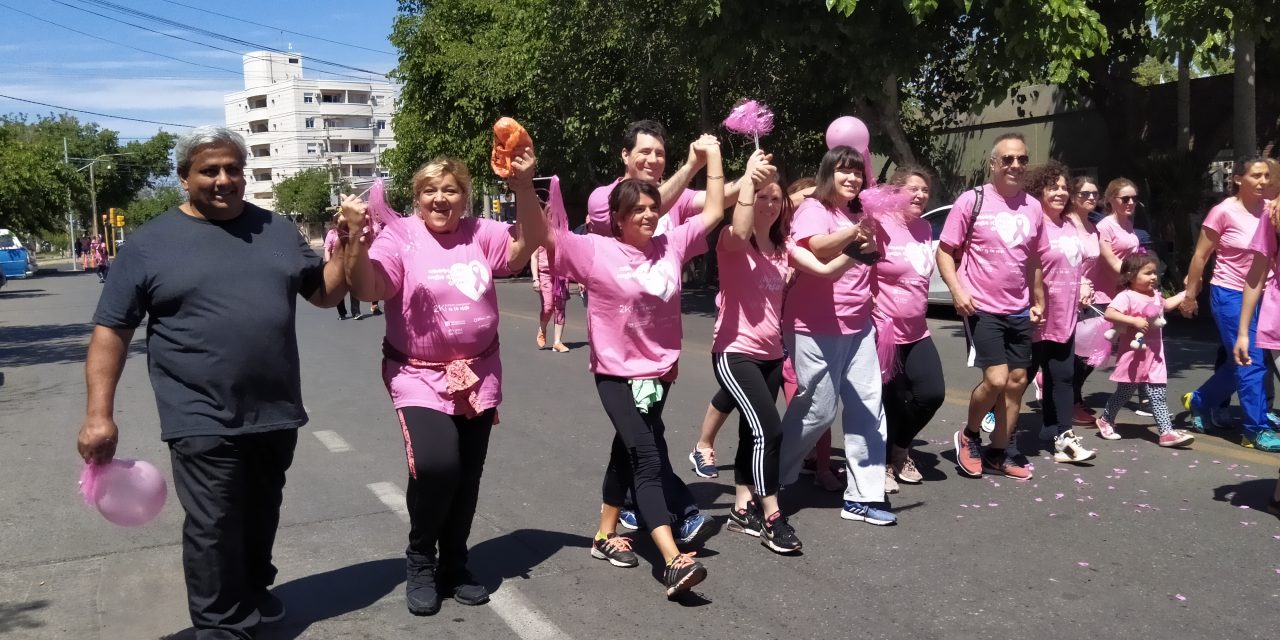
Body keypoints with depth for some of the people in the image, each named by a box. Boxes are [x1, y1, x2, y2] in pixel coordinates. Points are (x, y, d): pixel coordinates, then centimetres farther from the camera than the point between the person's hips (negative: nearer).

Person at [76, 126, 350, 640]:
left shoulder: (277, 230, 8)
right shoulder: (150, 243, -3)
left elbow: (324, 293, 14)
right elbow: (111, 329, -3)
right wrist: (99, 414, -10)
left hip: (276, 413, 4)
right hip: (204, 421, -4)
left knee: (261, 518, 19)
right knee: (213, 529, 0)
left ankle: (253, 593, 41)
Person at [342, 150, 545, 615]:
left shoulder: (481, 234, 3)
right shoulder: (399, 236, -7)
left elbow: (528, 244, -7)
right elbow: (366, 289, -16)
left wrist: (523, 187, -17)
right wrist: (357, 239, -32)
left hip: (478, 377, 4)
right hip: (421, 378, -4)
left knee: (468, 477, 9)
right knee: (435, 466, -21)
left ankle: (453, 565, 30)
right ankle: (420, 562, 7)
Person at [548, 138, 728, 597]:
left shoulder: (671, 245, 1)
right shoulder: (596, 251, -10)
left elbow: (714, 213, 9)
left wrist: (712, 157, 5)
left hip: (658, 371, 5)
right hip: (617, 373, -5)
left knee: (628, 452, 17)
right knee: (648, 457, -16)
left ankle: (605, 534, 34)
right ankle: (674, 561, -22)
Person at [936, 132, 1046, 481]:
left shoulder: (1033, 207, 8)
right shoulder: (972, 201, -7)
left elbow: (1034, 261, 18)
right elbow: (945, 252, -6)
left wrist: (1038, 302, 17)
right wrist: (957, 291, -18)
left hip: (1019, 311, 6)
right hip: (981, 308, -6)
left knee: (1017, 380, 7)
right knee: (996, 379, -14)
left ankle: (998, 453, 20)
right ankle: (968, 435, 12)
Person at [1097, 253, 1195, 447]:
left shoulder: (1155, 295, 12)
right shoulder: (1126, 296, -16)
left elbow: (1167, 305, 34)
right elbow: (1109, 313, -29)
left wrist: (1187, 293, 31)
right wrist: (1134, 321, -32)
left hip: (1154, 356, 7)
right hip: (1133, 356, -7)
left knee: (1158, 396, 2)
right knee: (1124, 393, 8)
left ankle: (1167, 432, -1)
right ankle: (1105, 420, 28)